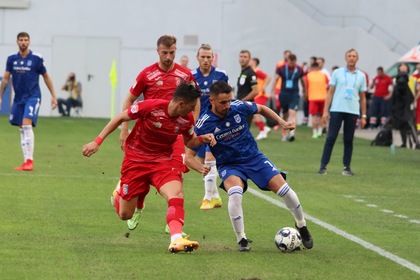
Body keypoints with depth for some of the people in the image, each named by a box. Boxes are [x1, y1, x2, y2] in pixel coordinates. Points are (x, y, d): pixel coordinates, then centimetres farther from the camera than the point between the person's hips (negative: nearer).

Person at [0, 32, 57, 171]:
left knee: (27, 124, -20)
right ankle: (26, 162, 10)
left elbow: (46, 77, 5)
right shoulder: (12, 59, 5)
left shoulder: (36, 58, -4)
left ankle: (29, 161, -21)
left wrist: (54, 96, 5)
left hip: (33, 97, -5)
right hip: (18, 98, 5)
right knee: (22, 129, 5)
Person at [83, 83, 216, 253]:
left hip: (163, 161, 3)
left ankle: (176, 240, -34)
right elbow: (120, 118, -10)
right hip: (136, 160, -2)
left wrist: (203, 139, -11)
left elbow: (189, 142, 11)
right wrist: (97, 141, -11)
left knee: (177, 194, -29)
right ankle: (120, 192, 41)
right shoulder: (150, 106, -22)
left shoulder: (187, 119, -9)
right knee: (125, 215, 6)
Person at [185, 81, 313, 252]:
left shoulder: (239, 107, -14)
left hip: (254, 158, 2)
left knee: (283, 189, -11)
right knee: (235, 192, -34)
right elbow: (189, 157, -13)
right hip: (229, 166, -2)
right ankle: (241, 239, -18)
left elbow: (262, 109, 10)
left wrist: (282, 122, -1)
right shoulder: (204, 125, -19)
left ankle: (302, 226, 18)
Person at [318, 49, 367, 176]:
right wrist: (325, 111, -3)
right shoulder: (337, 73, 6)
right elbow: (330, 92, 5)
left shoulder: (361, 76, 10)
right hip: (336, 110, -2)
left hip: (352, 112, 2)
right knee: (331, 138, -5)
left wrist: (363, 116, 8)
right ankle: (323, 166, -2)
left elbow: (362, 98, 13)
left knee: (348, 140, 3)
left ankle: (347, 167, 9)